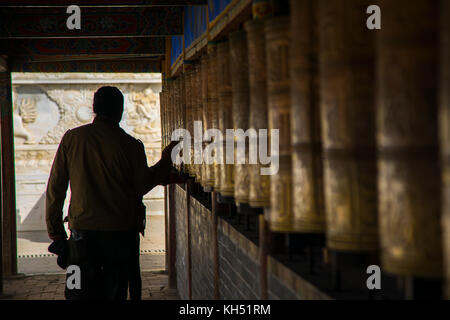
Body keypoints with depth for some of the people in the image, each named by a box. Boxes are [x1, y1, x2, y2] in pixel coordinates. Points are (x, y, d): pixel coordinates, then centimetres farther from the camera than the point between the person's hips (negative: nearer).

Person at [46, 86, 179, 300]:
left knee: (80, 293, 3)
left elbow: (55, 187, 1)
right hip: (123, 232, 0)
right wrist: (166, 161, 15)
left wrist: (55, 230, 8)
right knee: (117, 291, 10)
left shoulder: (72, 138, 0)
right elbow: (143, 186, 2)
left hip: (83, 233, 0)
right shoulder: (131, 145, -5)